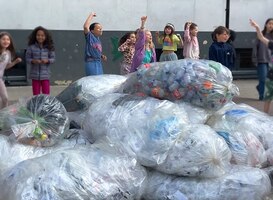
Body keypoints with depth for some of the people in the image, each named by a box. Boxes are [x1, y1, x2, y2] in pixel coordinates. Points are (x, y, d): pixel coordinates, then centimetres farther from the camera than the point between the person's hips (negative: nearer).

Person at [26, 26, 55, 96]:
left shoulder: (49, 48, -2)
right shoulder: (31, 47, -5)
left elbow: (53, 58, 2)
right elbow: (27, 58, 0)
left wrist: (47, 61, -18)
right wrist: (33, 61, -20)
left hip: (45, 74, 0)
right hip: (35, 75, 0)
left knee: (46, 94, 4)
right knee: (36, 94, 9)